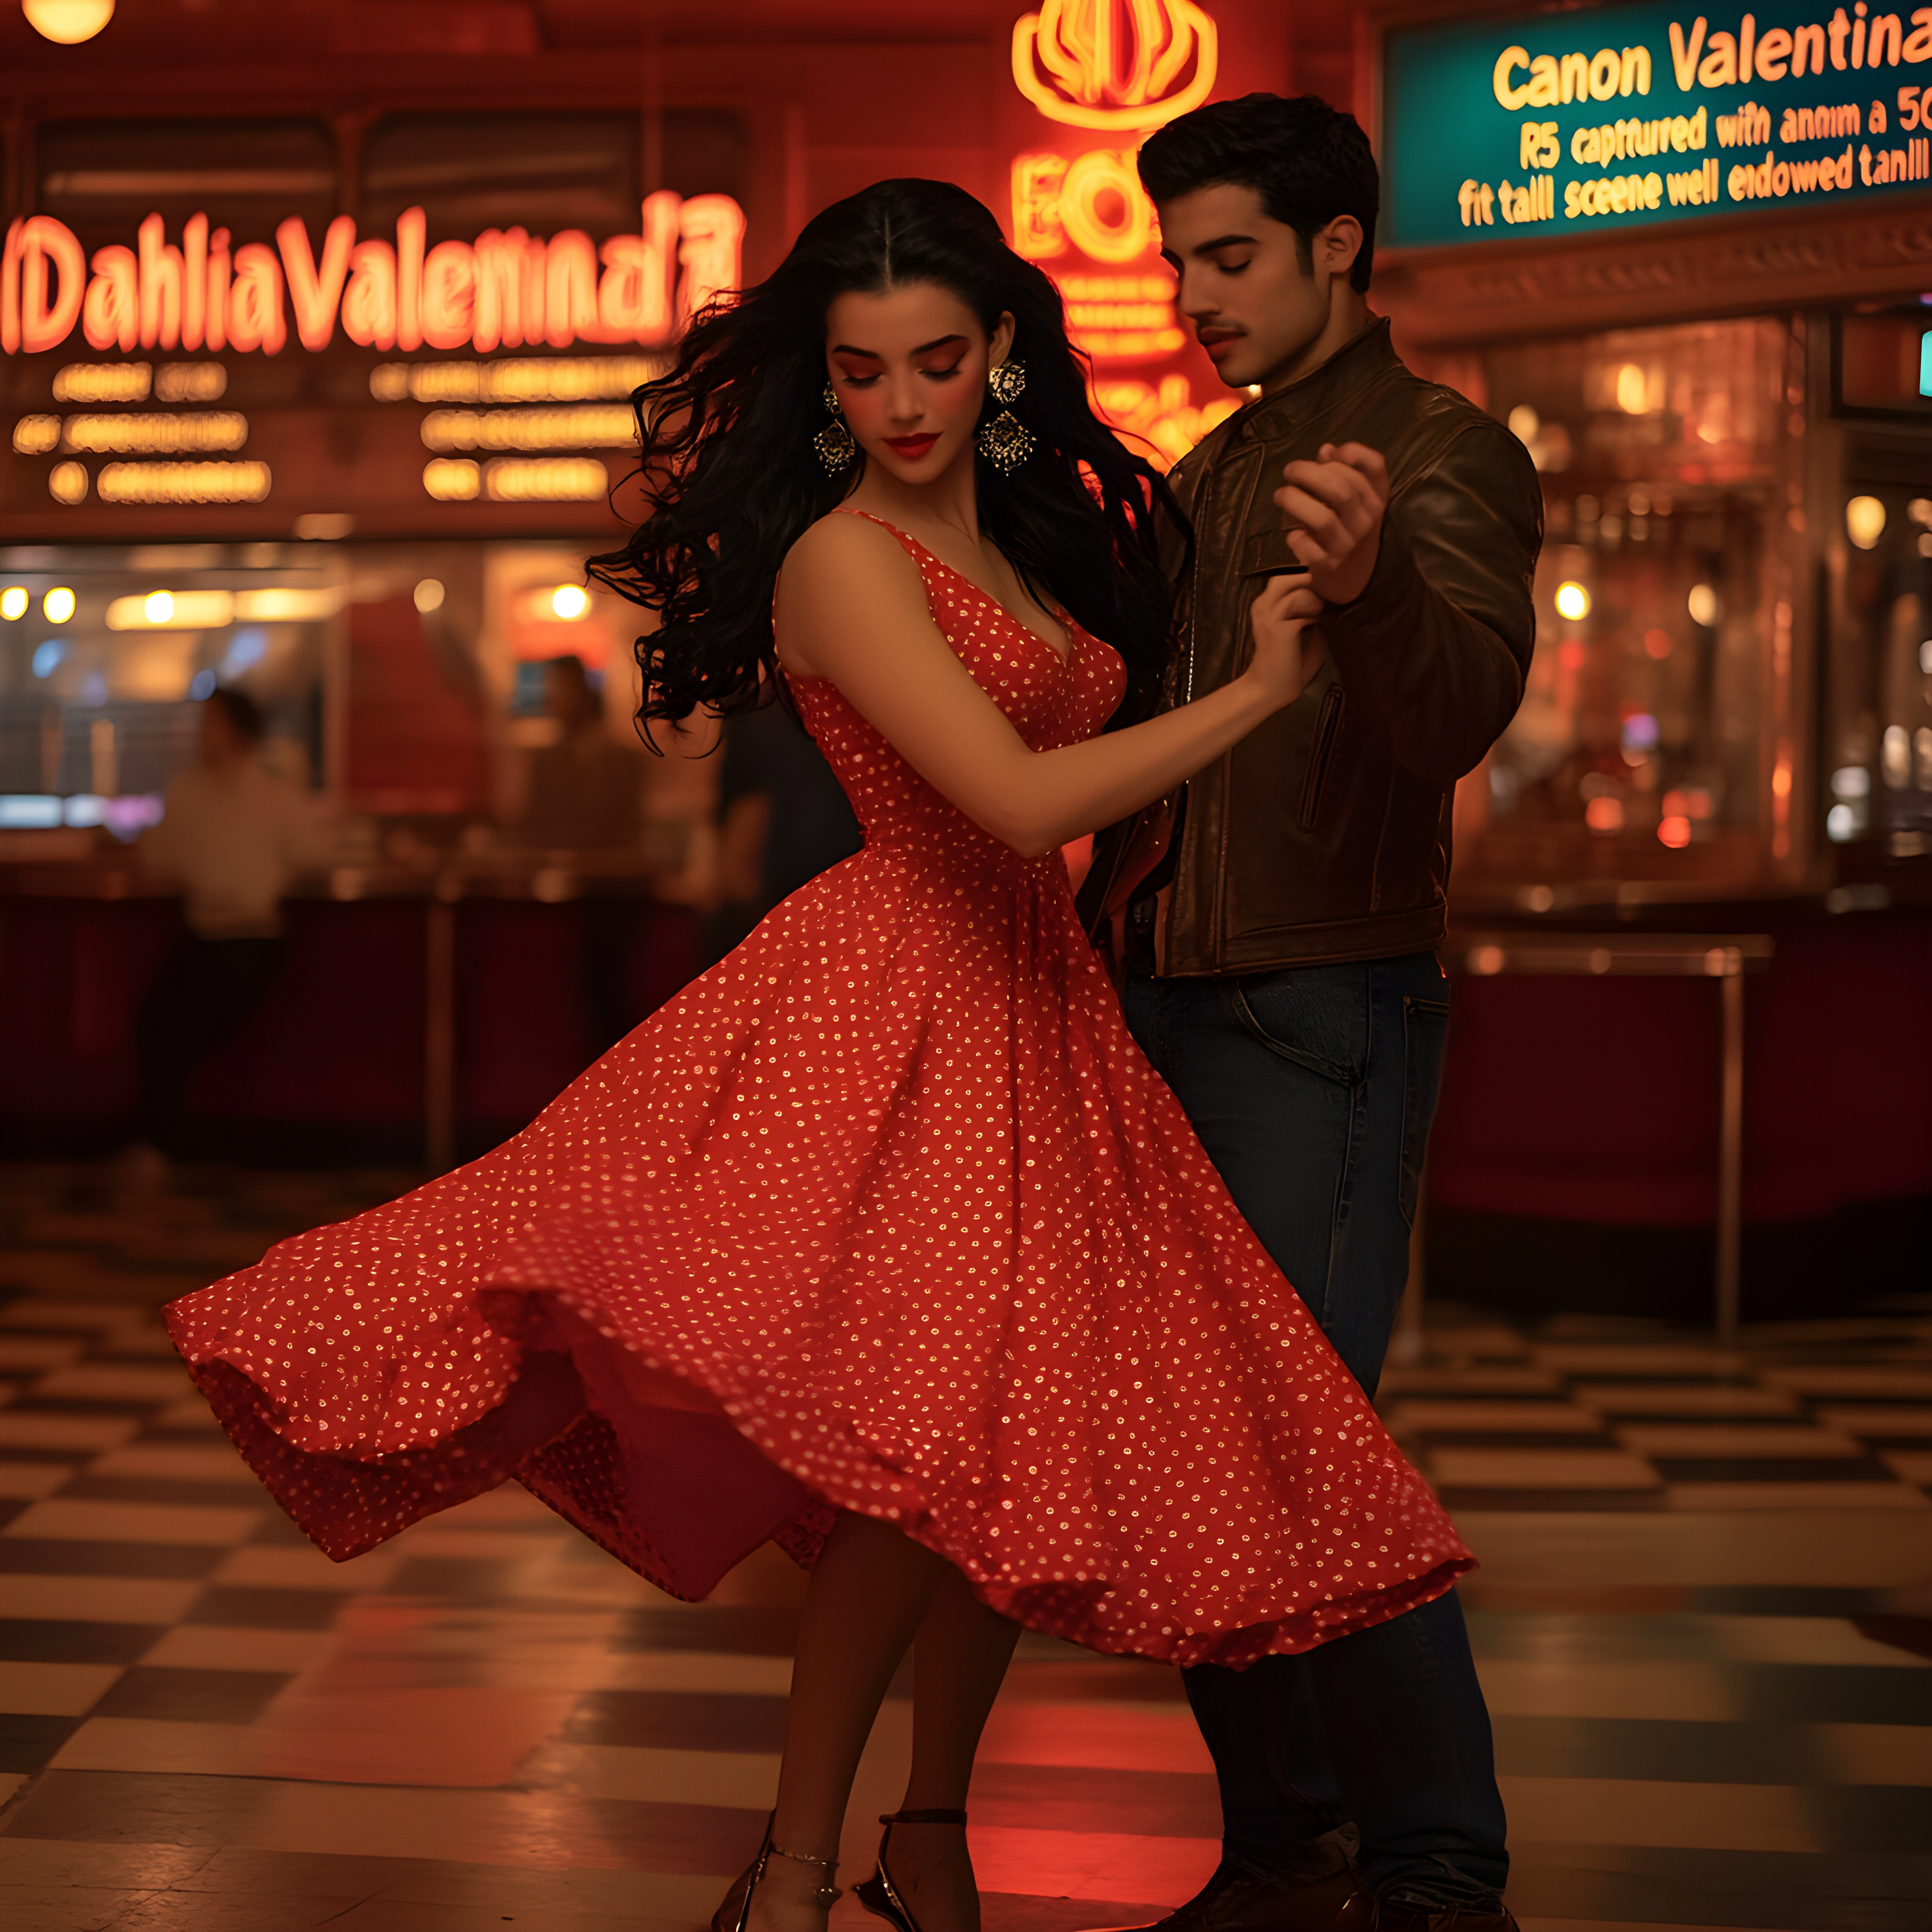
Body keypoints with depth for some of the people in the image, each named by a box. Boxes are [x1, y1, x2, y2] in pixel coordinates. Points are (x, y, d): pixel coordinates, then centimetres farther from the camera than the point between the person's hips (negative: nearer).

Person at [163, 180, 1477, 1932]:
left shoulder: (1026, 535, 15)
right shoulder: (844, 558, -11)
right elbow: (1021, 798, -20)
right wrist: (1265, 689, -11)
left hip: (1039, 1004, 8)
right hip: (895, 1010, -8)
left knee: (1021, 1463, 6)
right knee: (945, 1441, -20)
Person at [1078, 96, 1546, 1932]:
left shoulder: (1444, 454, -7)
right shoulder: (1204, 479, 17)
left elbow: (1456, 714, -27)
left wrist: (1371, 582, -47)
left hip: (1318, 1020, -8)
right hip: (1159, 1007, 8)